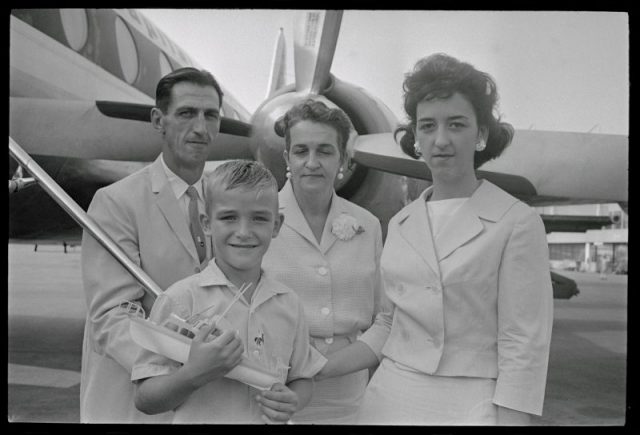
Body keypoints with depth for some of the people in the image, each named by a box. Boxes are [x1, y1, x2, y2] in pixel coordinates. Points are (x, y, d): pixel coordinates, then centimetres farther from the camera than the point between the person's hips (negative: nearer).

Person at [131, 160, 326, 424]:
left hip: (271, 419, 3)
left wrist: (292, 402, -11)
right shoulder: (181, 298, -14)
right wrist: (195, 374, -26)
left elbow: (301, 379, 9)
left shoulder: (289, 303, -3)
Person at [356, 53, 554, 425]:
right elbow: (391, 320, 11)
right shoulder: (400, 224, 7)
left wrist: (511, 417, -14)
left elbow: (525, 342, -10)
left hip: (472, 406, -4)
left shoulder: (518, 223, -8)